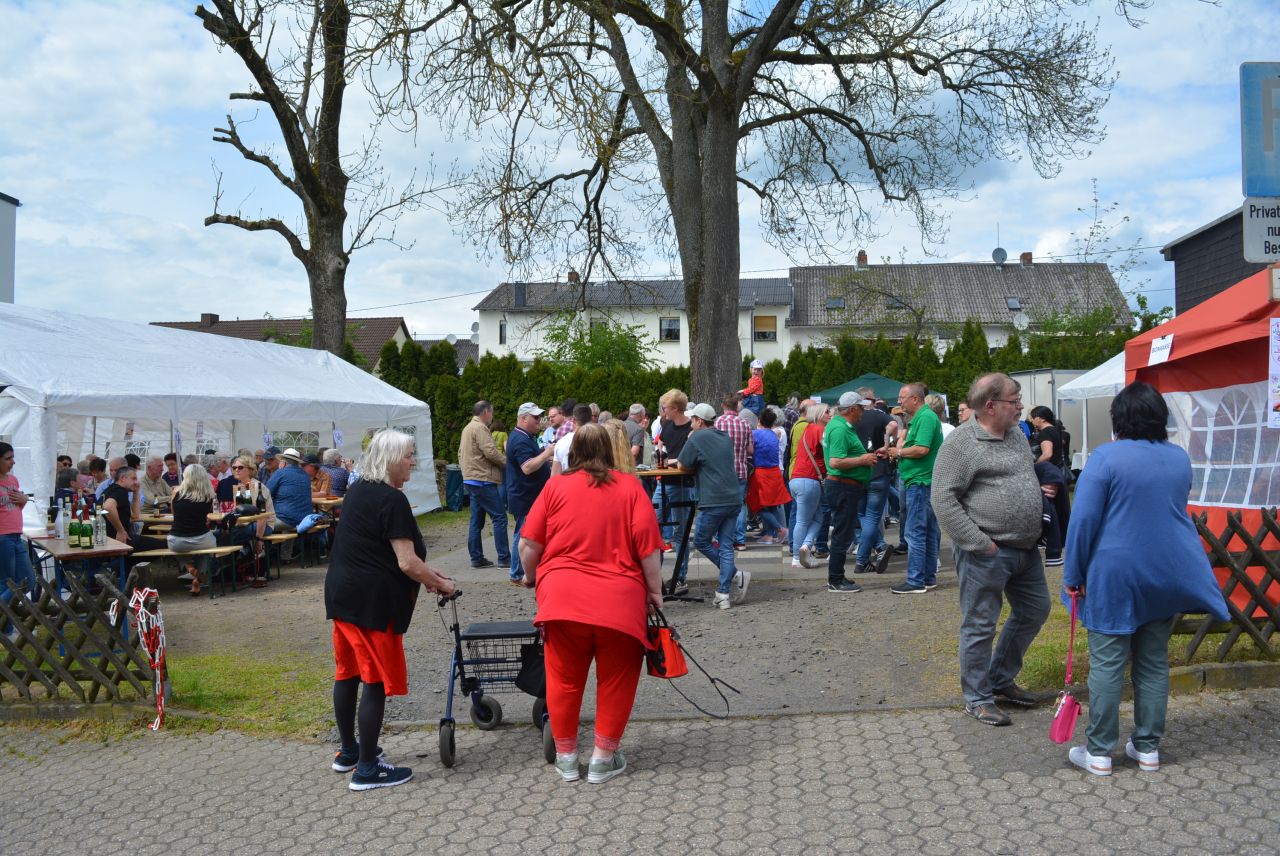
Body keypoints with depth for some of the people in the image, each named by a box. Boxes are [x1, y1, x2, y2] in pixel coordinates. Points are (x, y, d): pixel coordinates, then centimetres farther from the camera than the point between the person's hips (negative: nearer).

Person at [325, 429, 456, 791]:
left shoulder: (358, 490, 12)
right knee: (376, 683, -1)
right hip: (373, 602, -10)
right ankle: (367, 770, 6)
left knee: (347, 674, 19)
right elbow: (407, 563, -19)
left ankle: (348, 753, 33)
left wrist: (427, 574, 18)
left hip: (342, 594, 10)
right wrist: (441, 583, -3)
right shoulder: (392, 500, -17)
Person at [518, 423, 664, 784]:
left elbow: (528, 544, 2)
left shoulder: (556, 486, 5)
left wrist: (531, 577, 20)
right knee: (615, 680, 14)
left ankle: (566, 757, 25)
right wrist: (655, 591, 5)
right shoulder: (630, 486, 4)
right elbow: (647, 544, -4)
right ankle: (603, 759, 20)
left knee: (564, 680, 14)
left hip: (562, 595, 1)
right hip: (620, 601, 0)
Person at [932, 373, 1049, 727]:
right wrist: (979, 544, -19)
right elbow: (943, 500, -18)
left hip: (1026, 549, 9)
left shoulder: (1016, 433, 11)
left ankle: (1000, 680, 34)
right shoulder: (961, 443, -15)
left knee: (1034, 611, 18)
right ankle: (977, 699, 16)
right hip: (986, 553, -9)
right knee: (980, 626, 2)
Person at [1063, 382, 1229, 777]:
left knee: (1107, 664, 1)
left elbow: (1084, 519, -15)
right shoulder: (1180, 458, 5)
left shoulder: (1106, 457, -14)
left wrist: (1073, 575, -7)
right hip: (1166, 576, 5)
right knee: (1154, 662, 14)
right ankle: (1148, 748, 21)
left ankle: (1099, 752, 8)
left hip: (1114, 577, -5)